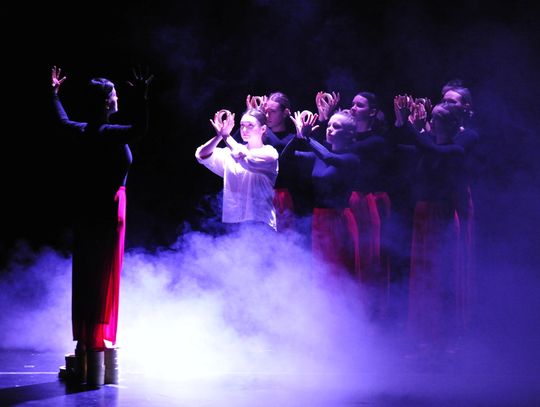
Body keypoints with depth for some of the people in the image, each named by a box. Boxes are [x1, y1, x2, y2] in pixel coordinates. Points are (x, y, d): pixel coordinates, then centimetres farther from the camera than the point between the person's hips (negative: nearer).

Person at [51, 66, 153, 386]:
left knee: (84, 277, 12)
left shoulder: (80, 132, 5)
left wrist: (55, 93, 43)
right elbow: (141, 129, -35)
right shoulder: (111, 134, -16)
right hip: (109, 207, -7)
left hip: (84, 209, 7)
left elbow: (62, 121, 28)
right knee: (105, 278, -3)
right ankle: (97, 348, -3)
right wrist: (141, 98, -37)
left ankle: (83, 346, 20)